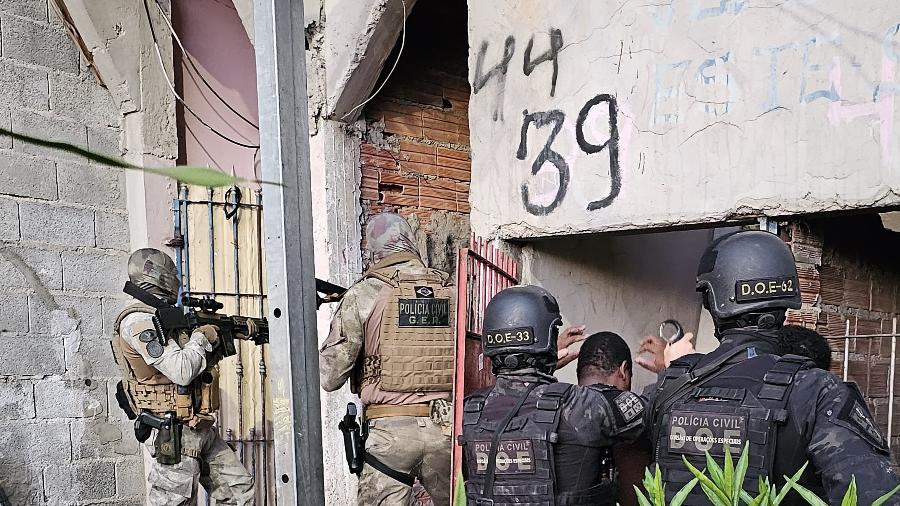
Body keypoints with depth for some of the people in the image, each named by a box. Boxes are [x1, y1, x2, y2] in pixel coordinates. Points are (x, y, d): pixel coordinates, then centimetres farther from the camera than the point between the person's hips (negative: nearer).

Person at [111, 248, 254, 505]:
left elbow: (202, 364, 21)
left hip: (200, 429, 9)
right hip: (174, 434, -9)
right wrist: (202, 337, -9)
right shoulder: (138, 321, -15)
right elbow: (182, 371, -26)